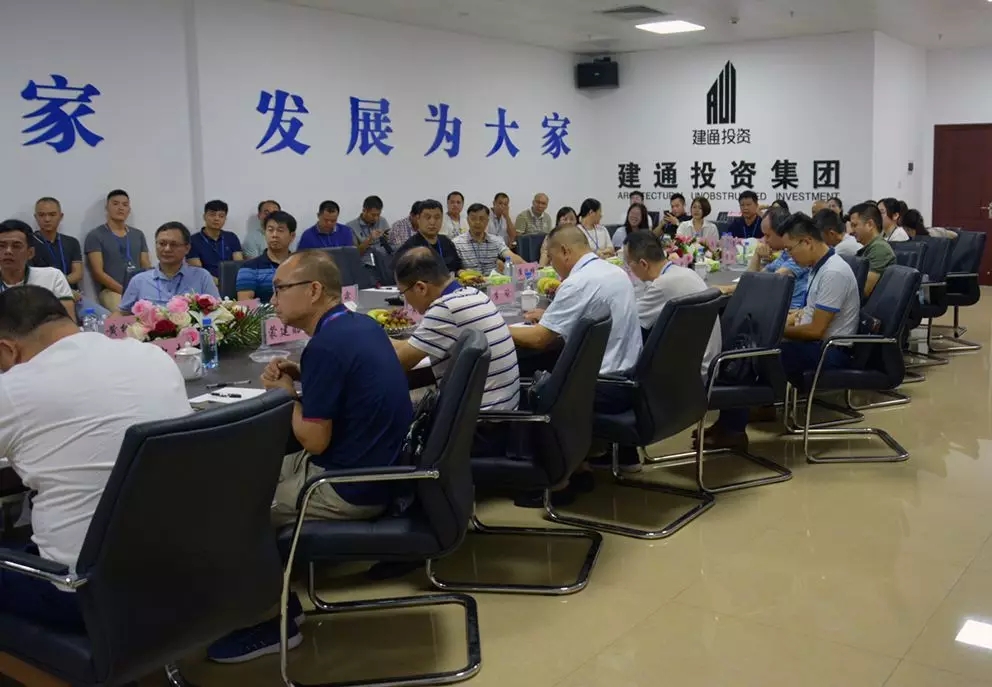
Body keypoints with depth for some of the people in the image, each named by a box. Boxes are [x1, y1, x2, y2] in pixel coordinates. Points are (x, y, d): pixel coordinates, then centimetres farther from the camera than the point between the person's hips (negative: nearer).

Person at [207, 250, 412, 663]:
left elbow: (315, 441, -21)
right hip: (376, 469, 10)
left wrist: (286, 395, -5)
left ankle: (269, 622, 16)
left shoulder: (325, 345, -23)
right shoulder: (362, 325, 5)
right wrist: (302, 379, 6)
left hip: (350, 488, -9)